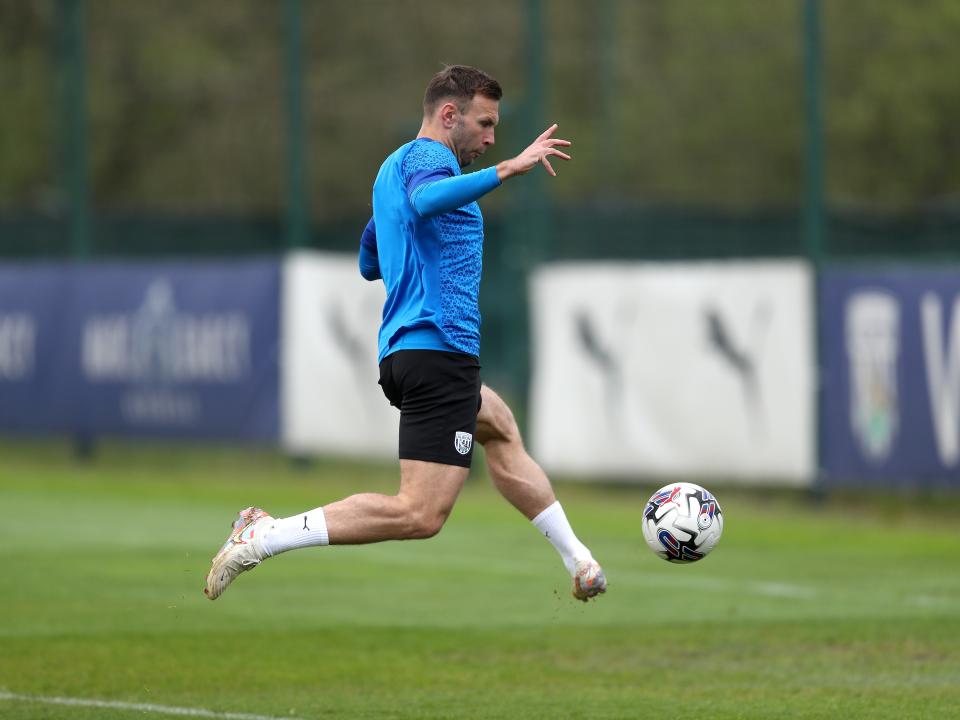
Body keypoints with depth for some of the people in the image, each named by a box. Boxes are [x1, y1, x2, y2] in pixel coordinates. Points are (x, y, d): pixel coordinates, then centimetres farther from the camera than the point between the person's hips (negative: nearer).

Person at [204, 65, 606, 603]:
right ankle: (266, 536, -20)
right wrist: (508, 170, -37)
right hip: (439, 346, -11)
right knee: (421, 514, -16)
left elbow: (369, 264, 35)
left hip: (403, 349, 11)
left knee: (501, 428, 32)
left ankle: (580, 563, 36)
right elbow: (426, 199, -32)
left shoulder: (393, 167, 23)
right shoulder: (428, 155, -6)